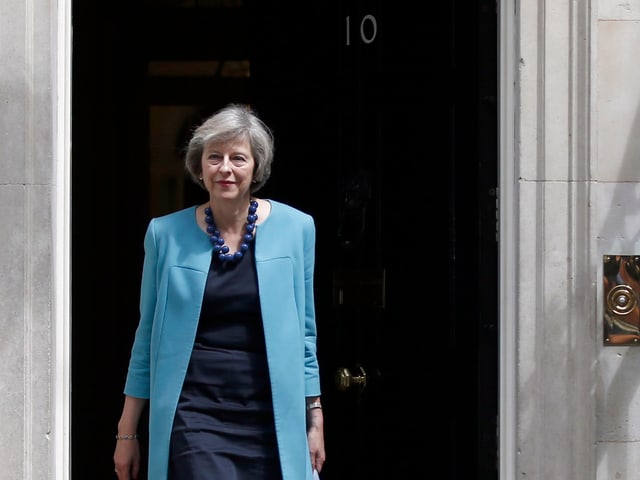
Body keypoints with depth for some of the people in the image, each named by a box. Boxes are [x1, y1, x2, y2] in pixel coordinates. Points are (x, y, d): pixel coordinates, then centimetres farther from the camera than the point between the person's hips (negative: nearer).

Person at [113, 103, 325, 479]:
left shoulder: (295, 228, 2)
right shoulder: (167, 235, 2)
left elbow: (305, 333, 9)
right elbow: (148, 337, 9)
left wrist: (315, 421, 7)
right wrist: (127, 432, 8)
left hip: (272, 421, 1)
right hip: (193, 417, -1)